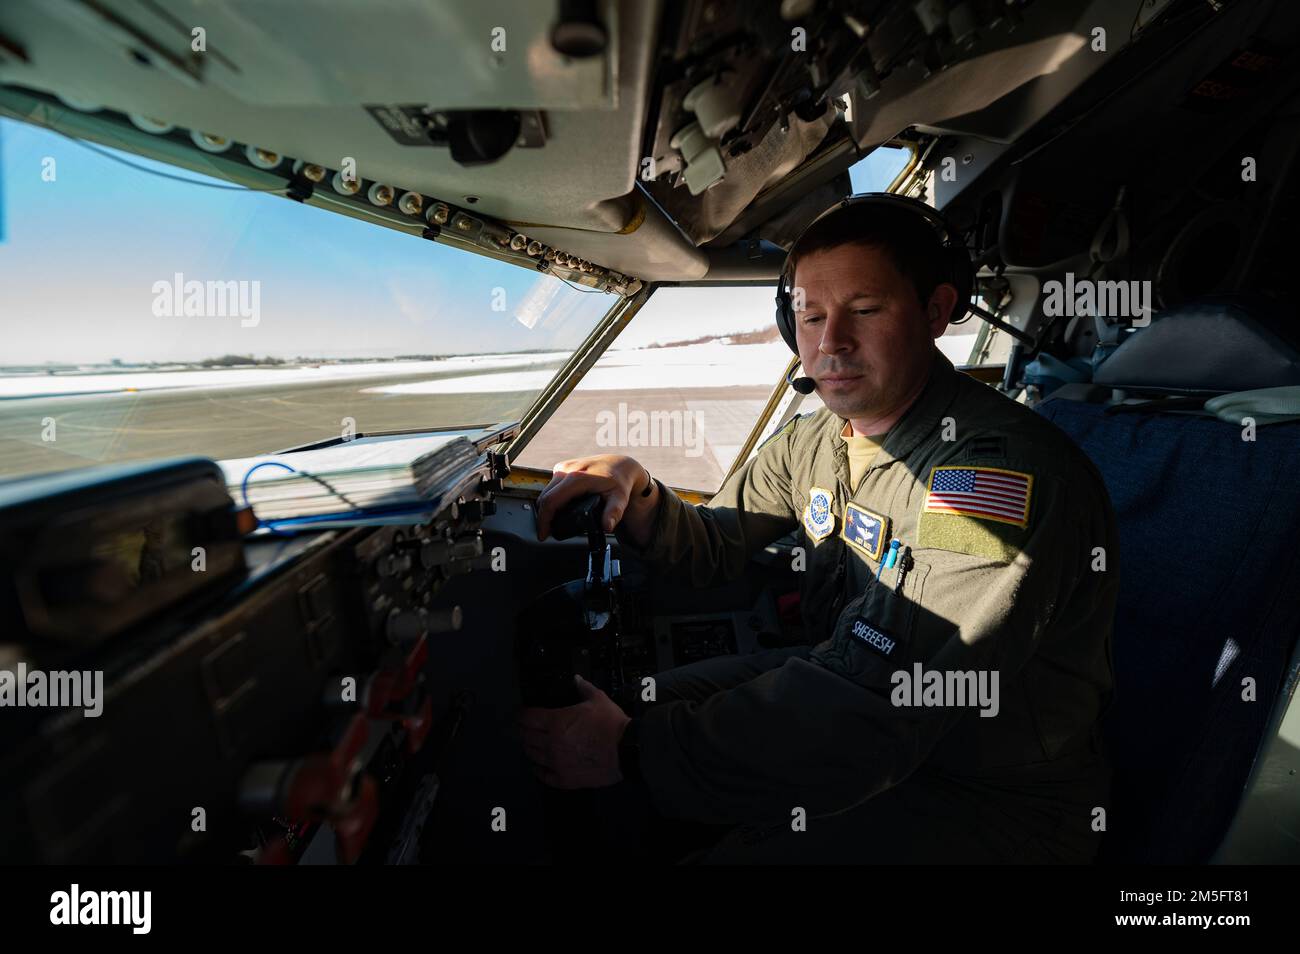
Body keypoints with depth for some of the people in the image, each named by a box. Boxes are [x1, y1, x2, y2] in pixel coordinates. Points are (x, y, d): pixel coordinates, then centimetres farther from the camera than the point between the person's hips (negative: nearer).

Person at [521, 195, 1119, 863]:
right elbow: (712, 549, 8)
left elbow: (867, 707, -35)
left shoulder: (1004, 467, -29)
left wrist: (630, 751, -28)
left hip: (994, 800, -6)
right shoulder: (815, 440, -1)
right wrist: (635, 492, -14)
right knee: (647, 702, 3)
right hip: (850, 703, 7)